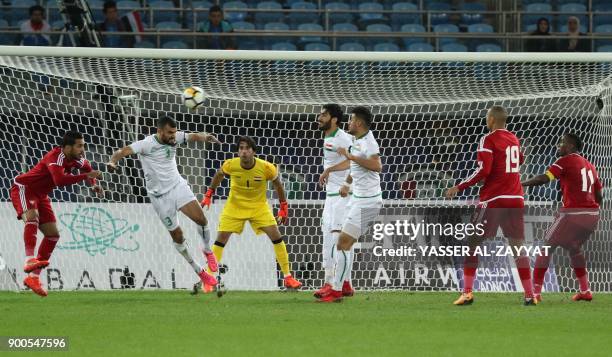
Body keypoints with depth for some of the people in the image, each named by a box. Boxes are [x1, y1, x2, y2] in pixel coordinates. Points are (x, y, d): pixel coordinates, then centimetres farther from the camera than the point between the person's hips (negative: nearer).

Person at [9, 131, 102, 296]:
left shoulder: (77, 159, -2)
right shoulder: (56, 157, -29)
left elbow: (86, 168, 23)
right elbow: (60, 180, -46)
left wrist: (94, 184, 8)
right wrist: (86, 176, -43)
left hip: (41, 195, 9)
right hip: (24, 188, -9)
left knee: (53, 234, 3)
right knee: (32, 216, -37)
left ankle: (33, 277, 9)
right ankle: (30, 259, -50)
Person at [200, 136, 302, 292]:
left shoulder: (266, 168, -21)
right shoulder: (231, 165, -19)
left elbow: (278, 184, -2)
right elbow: (219, 175, 5)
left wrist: (284, 208, 1)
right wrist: (209, 194, 8)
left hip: (259, 206, 0)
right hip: (234, 206, 0)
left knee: (276, 237, -12)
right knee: (220, 240, -8)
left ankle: (288, 278, -2)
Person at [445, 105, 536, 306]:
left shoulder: (488, 140, -7)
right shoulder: (514, 139, 13)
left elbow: (483, 170, -16)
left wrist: (459, 188, -12)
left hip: (493, 199, -6)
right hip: (515, 199, 6)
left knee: (472, 244, 2)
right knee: (518, 247, 7)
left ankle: (467, 292, -6)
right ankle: (529, 295, 2)